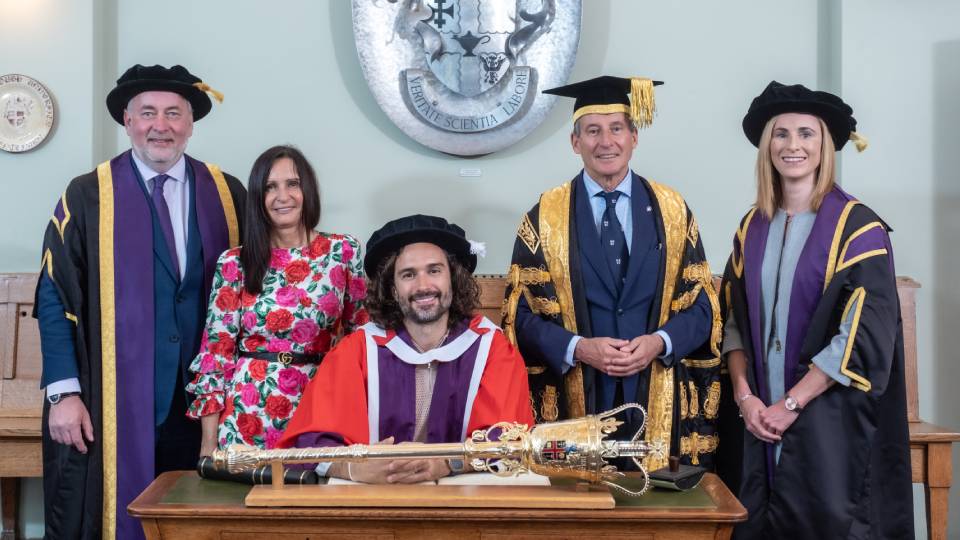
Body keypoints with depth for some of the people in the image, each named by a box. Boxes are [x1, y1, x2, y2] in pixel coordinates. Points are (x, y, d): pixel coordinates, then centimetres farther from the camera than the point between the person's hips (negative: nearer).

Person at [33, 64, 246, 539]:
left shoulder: (228, 196, 6)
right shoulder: (87, 197, 0)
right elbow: (54, 298, -1)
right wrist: (63, 392, -9)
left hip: (201, 403, 2)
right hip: (111, 406, -2)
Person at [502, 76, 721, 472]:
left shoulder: (672, 211, 6)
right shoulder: (545, 216, 3)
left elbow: (701, 305, 5)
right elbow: (521, 313, 0)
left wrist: (660, 341, -13)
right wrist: (578, 348, -15)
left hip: (659, 405, 1)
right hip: (575, 402, -1)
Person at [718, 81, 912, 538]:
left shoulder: (857, 226, -7)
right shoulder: (753, 227, 9)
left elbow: (864, 333, -13)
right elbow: (734, 322, 9)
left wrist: (790, 404, -14)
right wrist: (746, 397, -5)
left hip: (830, 424, -4)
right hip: (761, 418, 4)